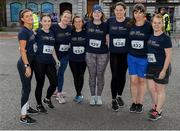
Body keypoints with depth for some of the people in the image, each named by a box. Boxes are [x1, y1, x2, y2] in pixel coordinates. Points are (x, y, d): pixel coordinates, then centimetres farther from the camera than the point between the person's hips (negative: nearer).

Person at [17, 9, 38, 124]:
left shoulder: (31, 30, 9)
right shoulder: (23, 32, -17)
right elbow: (22, 50, -19)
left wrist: (30, 65, 16)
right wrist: (27, 66, -21)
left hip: (31, 61, 8)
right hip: (24, 63, -8)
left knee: (27, 87, 18)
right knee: (26, 88, -3)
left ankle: (26, 107, 33)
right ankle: (23, 116, 6)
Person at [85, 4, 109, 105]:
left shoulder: (105, 25, -3)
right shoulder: (88, 24, 2)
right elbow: (85, 36, 16)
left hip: (103, 54, -1)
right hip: (90, 54, 1)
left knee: (100, 75, 6)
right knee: (92, 75, 8)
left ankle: (99, 96, 21)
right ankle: (92, 96, 21)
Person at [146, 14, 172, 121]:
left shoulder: (165, 38, -14)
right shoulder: (150, 37, 4)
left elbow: (168, 56, -14)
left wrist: (164, 70, -17)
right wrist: (146, 65, 11)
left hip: (161, 68, -6)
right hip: (151, 67, 6)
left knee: (160, 90, 7)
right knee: (151, 88, 13)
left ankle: (158, 112, 19)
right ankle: (156, 106, 35)